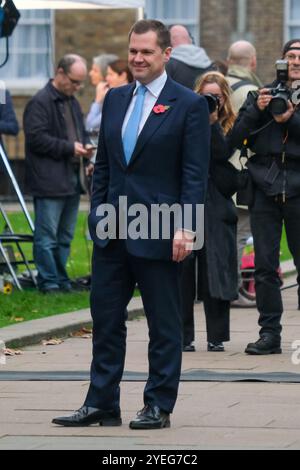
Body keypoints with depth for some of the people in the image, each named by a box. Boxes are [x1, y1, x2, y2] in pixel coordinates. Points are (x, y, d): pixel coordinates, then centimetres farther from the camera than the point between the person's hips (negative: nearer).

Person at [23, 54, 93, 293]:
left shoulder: (73, 102, 18)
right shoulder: (40, 102, -10)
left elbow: (81, 133, 28)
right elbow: (36, 138, -18)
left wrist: (85, 147, 5)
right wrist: (69, 148, -18)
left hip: (72, 181, 9)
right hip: (49, 182, -9)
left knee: (65, 236, 13)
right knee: (47, 236, -5)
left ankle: (62, 280, 19)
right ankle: (48, 282, -2)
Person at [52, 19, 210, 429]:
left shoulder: (189, 105, -5)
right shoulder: (115, 99, 12)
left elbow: (195, 174, -9)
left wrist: (185, 227, -15)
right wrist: (98, 211, 10)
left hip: (158, 233, -6)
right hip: (112, 228, 6)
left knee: (164, 325, 3)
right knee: (105, 318, 8)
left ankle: (159, 407, 11)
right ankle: (101, 404, 15)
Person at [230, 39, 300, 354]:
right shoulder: (263, 94, 12)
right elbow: (236, 138, 6)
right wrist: (256, 110, -8)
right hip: (265, 187, 2)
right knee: (264, 265, 0)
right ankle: (269, 332, 5)